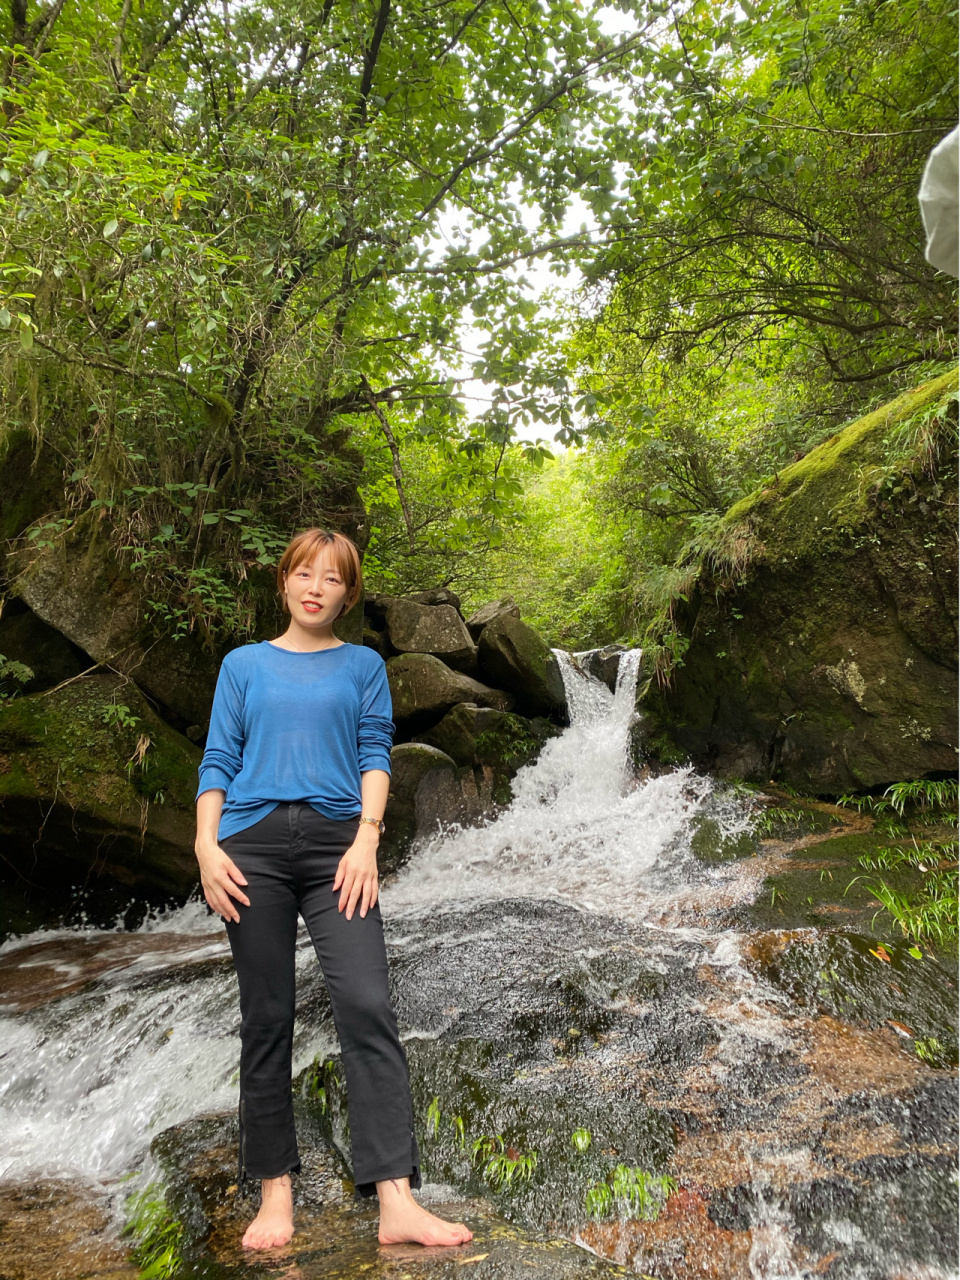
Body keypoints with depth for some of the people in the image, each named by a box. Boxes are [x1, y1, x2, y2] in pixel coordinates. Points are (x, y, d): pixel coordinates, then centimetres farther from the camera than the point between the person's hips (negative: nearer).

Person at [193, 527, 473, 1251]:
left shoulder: (363, 666, 13)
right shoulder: (244, 665, 14)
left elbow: (375, 754, 4)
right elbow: (219, 760, 10)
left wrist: (366, 839, -9)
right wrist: (206, 844, -4)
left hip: (336, 842, -1)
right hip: (253, 844, 1)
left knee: (367, 1007, -12)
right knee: (267, 1020, 5)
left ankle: (397, 1202, -10)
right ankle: (276, 1192, 18)